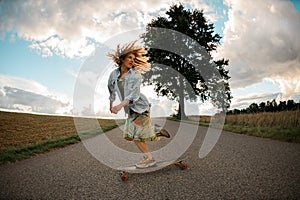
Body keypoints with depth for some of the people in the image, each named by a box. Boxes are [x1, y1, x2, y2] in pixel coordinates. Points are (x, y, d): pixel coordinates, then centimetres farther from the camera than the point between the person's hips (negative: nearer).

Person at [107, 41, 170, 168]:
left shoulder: (136, 74, -11)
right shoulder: (114, 74, 5)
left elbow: (134, 94, -24)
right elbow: (112, 91, 21)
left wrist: (120, 105, -37)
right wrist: (110, 105, 30)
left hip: (140, 107, -6)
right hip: (130, 110, 6)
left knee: (137, 136, -6)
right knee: (129, 136, 8)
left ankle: (149, 158, 13)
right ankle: (158, 132, 20)